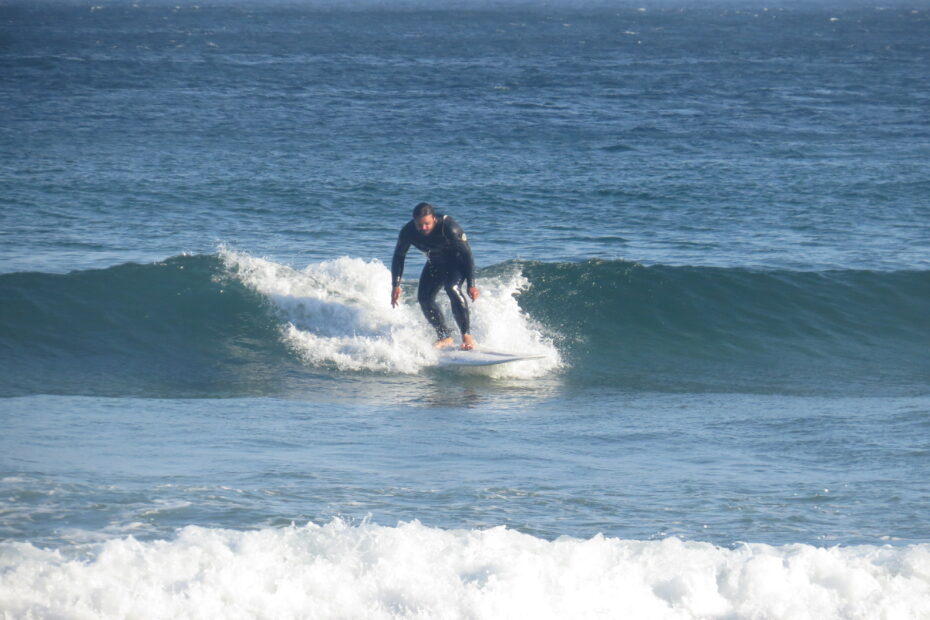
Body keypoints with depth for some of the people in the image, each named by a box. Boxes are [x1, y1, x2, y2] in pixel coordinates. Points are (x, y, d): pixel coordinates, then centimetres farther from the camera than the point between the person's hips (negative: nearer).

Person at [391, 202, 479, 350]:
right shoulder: (408, 232, -22)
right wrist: (396, 285, -8)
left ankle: (466, 335, -25)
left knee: (452, 288, -30)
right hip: (435, 264, 5)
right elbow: (399, 256, -5)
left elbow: (467, 254, -27)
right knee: (424, 298, -9)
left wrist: (471, 285, -28)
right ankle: (445, 337, 5)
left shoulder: (449, 227, -34)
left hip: (457, 261, -5)